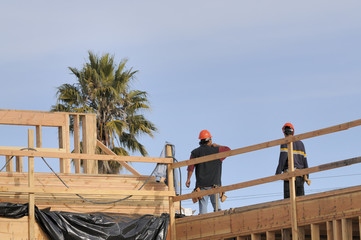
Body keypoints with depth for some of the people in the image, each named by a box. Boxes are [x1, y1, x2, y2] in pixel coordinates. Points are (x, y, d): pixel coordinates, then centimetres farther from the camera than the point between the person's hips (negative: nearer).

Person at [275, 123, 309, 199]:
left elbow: (283, 158, -12)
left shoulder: (285, 143, -1)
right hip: (300, 175, 6)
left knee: (288, 199, -10)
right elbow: (304, 160, 15)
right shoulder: (301, 143, 18)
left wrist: (278, 173, -15)